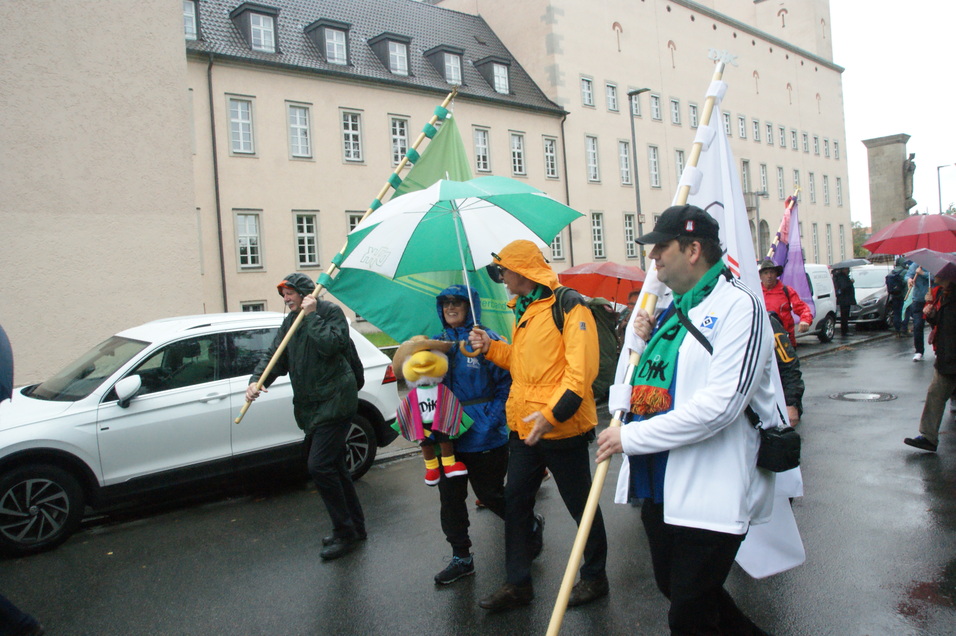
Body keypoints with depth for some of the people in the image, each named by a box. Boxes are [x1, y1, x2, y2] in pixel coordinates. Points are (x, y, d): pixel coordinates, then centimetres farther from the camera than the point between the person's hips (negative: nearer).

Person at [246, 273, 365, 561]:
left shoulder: (331, 311, -9)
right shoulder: (291, 321, 14)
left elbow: (332, 344, -26)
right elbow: (274, 354, 10)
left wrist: (312, 316, -19)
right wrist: (256, 380, -6)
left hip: (334, 402, -9)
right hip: (311, 406, 9)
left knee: (320, 466, -14)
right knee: (333, 466, 15)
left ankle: (345, 533, 0)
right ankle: (355, 527, 29)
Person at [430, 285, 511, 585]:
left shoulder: (487, 340, -8)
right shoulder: (437, 343, 7)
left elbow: (507, 383, -10)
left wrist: (492, 420, -18)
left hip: (484, 438, -5)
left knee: (490, 495, 8)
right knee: (450, 497, 9)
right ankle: (461, 557, 26)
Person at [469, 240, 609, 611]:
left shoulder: (568, 306, -14)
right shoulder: (522, 310, 14)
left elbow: (582, 368, -22)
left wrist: (552, 414, -27)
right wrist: (491, 348, 7)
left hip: (561, 428, -8)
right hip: (524, 427, 9)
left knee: (580, 504, 9)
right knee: (515, 503, 12)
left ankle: (594, 577, 29)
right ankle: (518, 584, 25)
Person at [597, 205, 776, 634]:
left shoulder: (738, 306, -15)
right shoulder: (672, 310, 12)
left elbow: (718, 406, -25)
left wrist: (631, 438, -20)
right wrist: (645, 344, 3)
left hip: (711, 494, -9)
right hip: (660, 486, 9)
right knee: (672, 586, 23)